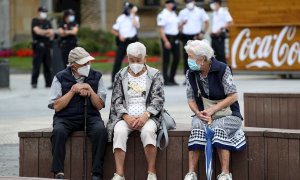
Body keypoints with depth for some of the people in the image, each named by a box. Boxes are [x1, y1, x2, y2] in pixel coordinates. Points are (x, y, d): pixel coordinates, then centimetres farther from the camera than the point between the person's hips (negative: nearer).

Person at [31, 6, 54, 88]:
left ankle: (49, 83, 7)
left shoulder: (47, 22, 16)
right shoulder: (35, 21, 1)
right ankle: (34, 83, -1)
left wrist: (42, 33, -10)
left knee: (48, 66, 4)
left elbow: (51, 34, 6)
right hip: (38, 46, -5)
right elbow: (37, 31, -14)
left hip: (46, 46, 5)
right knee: (36, 66, -6)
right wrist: (47, 31, -7)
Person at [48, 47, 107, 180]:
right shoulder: (61, 78, 1)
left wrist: (90, 91, -11)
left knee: (100, 130, -31)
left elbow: (100, 105, 4)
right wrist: (72, 91, -11)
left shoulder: (96, 77, 6)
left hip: (90, 117, 1)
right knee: (58, 131, -34)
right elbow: (56, 106, -4)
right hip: (65, 118, -1)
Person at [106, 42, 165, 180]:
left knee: (148, 131, -34)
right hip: (125, 116, 1)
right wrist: (126, 117, -13)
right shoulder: (121, 75, 13)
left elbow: (158, 99, -1)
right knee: (119, 131, -31)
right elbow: (116, 100, 6)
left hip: (147, 116, -1)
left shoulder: (154, 75, 9)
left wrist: (145, 116, -18)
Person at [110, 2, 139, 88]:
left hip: (132, 41, 1)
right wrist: (119, 35, -11)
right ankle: (114, 82, -7)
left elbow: (136, 26, -17)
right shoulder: (120, 18, 2)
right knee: (117, 61, -7)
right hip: (123, 41, -1)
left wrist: (133, 14, -14)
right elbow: (113, 30, 6)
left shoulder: (135, 18, 4)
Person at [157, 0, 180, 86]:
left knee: (177, 58, 7)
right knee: (166, 60, -2)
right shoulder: (163, 15, -11)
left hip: (175, 38, 8)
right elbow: (161, 29, -16)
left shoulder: (174, 14, 14)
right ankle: (166, 80, 3)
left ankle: (172, 78, 18)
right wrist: (166, 41, -21)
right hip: (167, 38, -8)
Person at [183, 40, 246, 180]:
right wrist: (199, 113, -15)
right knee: (197, 126, -30)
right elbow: (191, 99, 6)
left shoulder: (222, 69, -12)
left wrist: (212, 110, -20)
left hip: (228, 114, -3)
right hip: (203, 114, 3)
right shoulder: (191, 74, 1)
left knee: (218, 127, -35)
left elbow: (232, 96, -13)